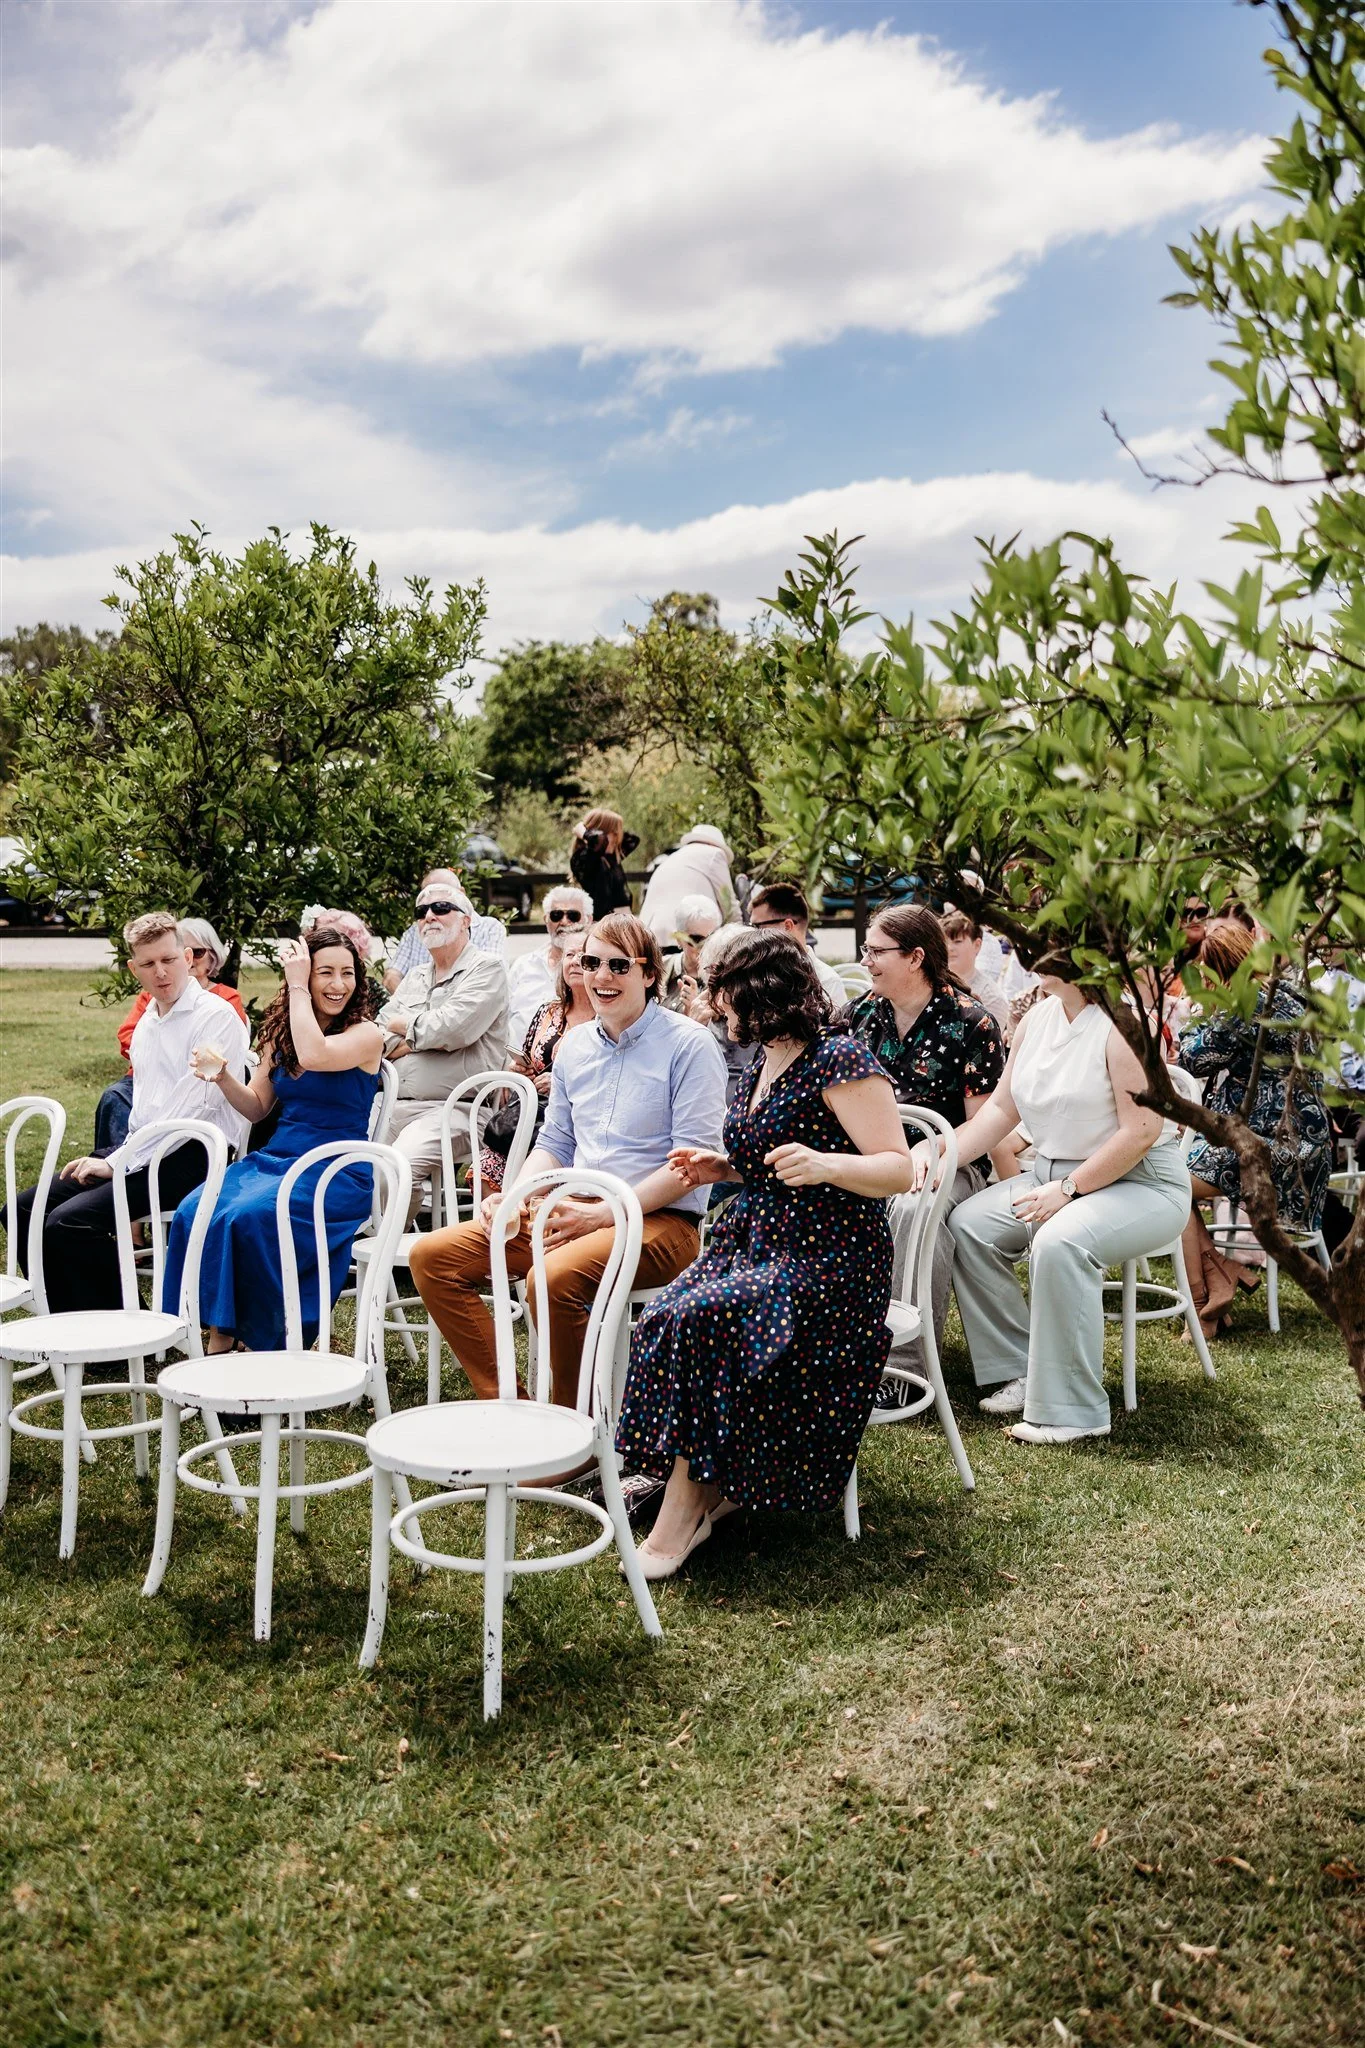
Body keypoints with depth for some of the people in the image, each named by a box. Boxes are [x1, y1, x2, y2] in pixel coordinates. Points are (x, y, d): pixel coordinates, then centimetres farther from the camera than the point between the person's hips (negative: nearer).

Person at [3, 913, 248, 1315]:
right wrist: (113, 1159, 7)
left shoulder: (216, 1017, -10)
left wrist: (117, 1163, -16)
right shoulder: (146, 1023, 19)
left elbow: (192, 1107, -18)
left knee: (68, 1222, -25)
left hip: (192, 1157, -9)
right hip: (145, 1153, 9)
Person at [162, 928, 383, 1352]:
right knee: (196, 1212, -22)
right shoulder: (280, 1032, 13)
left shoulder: (366, 1035, -5)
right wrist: (222, 1077, -3)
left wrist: (297, 986, -15)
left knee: (251, 1217, -32)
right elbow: (257, 1108, 17)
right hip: (276, 1157, 6)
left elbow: (313, 1055, -26)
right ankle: (219, 1337, -15)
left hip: (337, 1172, -6)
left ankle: (260, 1345, -16)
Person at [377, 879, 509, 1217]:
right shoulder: (414, 977, 24)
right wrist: (425, 1036, -4)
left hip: (451, 1110, -6)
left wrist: (405, 1025, 5)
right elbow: (377, 1041, 13)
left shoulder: (486, 968, 3)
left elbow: (452, 1028, -13)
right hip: (393, 1106, 6)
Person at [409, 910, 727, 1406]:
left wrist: (604, 1214, -20)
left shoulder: (687, 1044, -7)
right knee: (432, 1255, -5)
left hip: (659, 1220, -7)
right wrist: (514, 1196, -1)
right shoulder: (575, 1047, 14)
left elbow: (694, 1159, -13)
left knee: (555, 1276, -36)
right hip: (575, 1212, 8)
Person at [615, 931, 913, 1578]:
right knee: (659, 1324, -18)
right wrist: (722, 1168, 12)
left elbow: (898, 1168, -16)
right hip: (755, 1238, 8)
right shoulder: (763, 1066, 15)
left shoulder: (840, 1059, -11)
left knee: (701, 1320, -29)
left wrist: (825, 1165, -33)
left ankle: (687, 1501, -18)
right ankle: (707, 1486, -11)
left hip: (828, 1259, -8)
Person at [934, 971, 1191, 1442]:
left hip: (1140, 1184, -8)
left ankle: (1073, 1410, -23)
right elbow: (1001, 1108, 8)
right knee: (967, 1223, -9)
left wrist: (1067, 1190, -21)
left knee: (1060, 1241, -34)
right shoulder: (1039, 1016, 6)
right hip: (1051, 1173, 8)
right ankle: (1017, 1371, 1)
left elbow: (1141, 1132, -23)